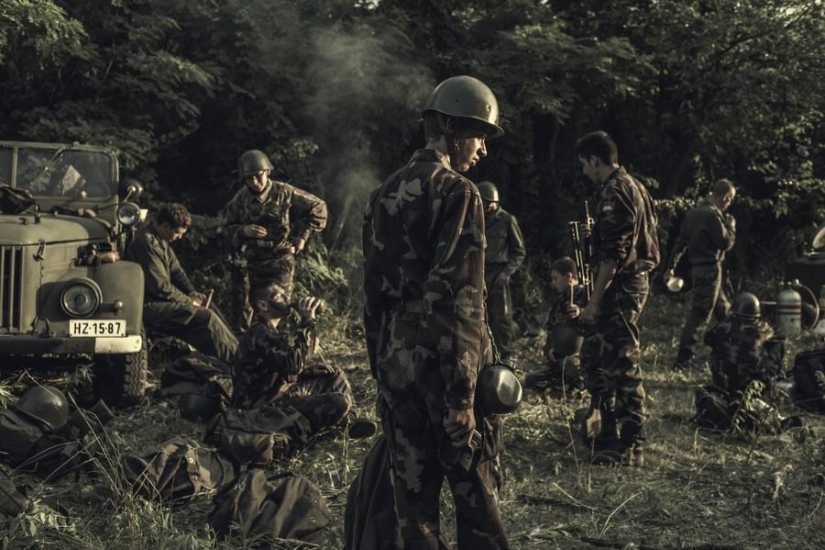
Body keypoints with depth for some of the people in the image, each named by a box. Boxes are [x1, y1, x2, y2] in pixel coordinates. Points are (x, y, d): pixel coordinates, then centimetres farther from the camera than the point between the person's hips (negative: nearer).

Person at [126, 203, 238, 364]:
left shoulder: (160, 239, 9)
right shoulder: (147, 243, -22)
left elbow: (176, 271, 16)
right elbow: (160, 287, -23)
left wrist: (194, 295, 1)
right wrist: (189, 301, -12)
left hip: (159, 298, 11)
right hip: (149, 307, -11)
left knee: (208, 306, 8)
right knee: (207, 317, -16)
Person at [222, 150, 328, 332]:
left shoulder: (284, 192, -9)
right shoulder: (241, 199, -1)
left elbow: (318, 208, -2)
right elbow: (228, 224, 11)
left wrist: (302, 236, -3)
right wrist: (243, 230, -10)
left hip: (279, 261, -3)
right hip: (249, 261, 3)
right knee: (241, 309, 6)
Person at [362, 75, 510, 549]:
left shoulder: (384, 195, 12)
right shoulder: (457, 192, -11)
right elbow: (461, 300, -17)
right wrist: (461, 395, -18)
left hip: (397, 364, 7)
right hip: (445, 364, -7)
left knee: (413, 499, 10)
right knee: (476, 495, 2)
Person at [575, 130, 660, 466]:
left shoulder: (615, 192, -16)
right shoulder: (634, 187, 16)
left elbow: (614, 254, -21)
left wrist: (595, 300, -19)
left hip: (620, 287, -11)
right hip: (634, 283, 11)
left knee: (623, 367, -6)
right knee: (594, 356, 18)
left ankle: (630, 448, 0)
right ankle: (604, 428, 25)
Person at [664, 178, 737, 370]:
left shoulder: (693, 212, 12)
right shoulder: (713, 215, -16)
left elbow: (680, 241, 12)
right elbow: (725, 242, -16)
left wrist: (672, 266, 14)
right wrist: (731, 226, 2)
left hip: (698, 267, 10)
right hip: (710, 268, -10)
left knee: (723, 310, 20)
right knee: (700, 314, -7)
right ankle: (682, 360, -7)